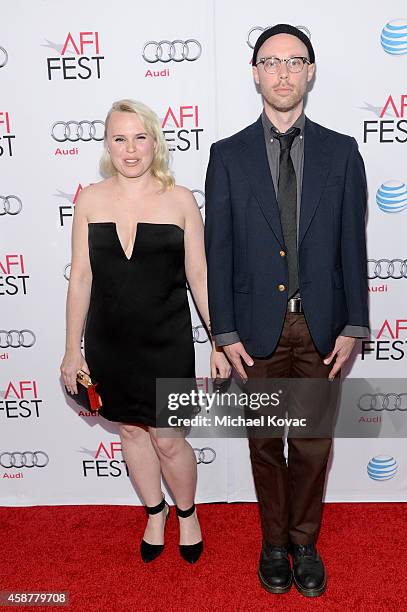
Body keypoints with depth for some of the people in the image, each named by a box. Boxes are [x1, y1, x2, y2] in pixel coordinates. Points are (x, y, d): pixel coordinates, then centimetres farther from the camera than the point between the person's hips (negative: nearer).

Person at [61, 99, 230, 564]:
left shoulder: (179, 200, -5)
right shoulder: (90, 200, -1)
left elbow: (199, 276, -2)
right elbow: (80, 277, 1)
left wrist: (220, 343, -3)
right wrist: (73, 349, 2)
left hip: (166, 342, -2)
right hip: (109, 342, 3)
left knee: (168, 440, 5)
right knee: (131, 430, 18)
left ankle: (187, 513, 36)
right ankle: (155, 513, 43)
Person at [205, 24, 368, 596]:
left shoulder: (341, 152, 3)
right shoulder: (228, 155, 1)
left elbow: (352, 245, 2)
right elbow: (218, 249, -1)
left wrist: (352, 327, -3)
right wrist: (225, 333, -5)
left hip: (321, 328, 1)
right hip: (258, 328, 0)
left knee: (313, 445, 12)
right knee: (266, 444, 14)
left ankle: (305, 542, 36)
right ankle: (275, 542, 36)